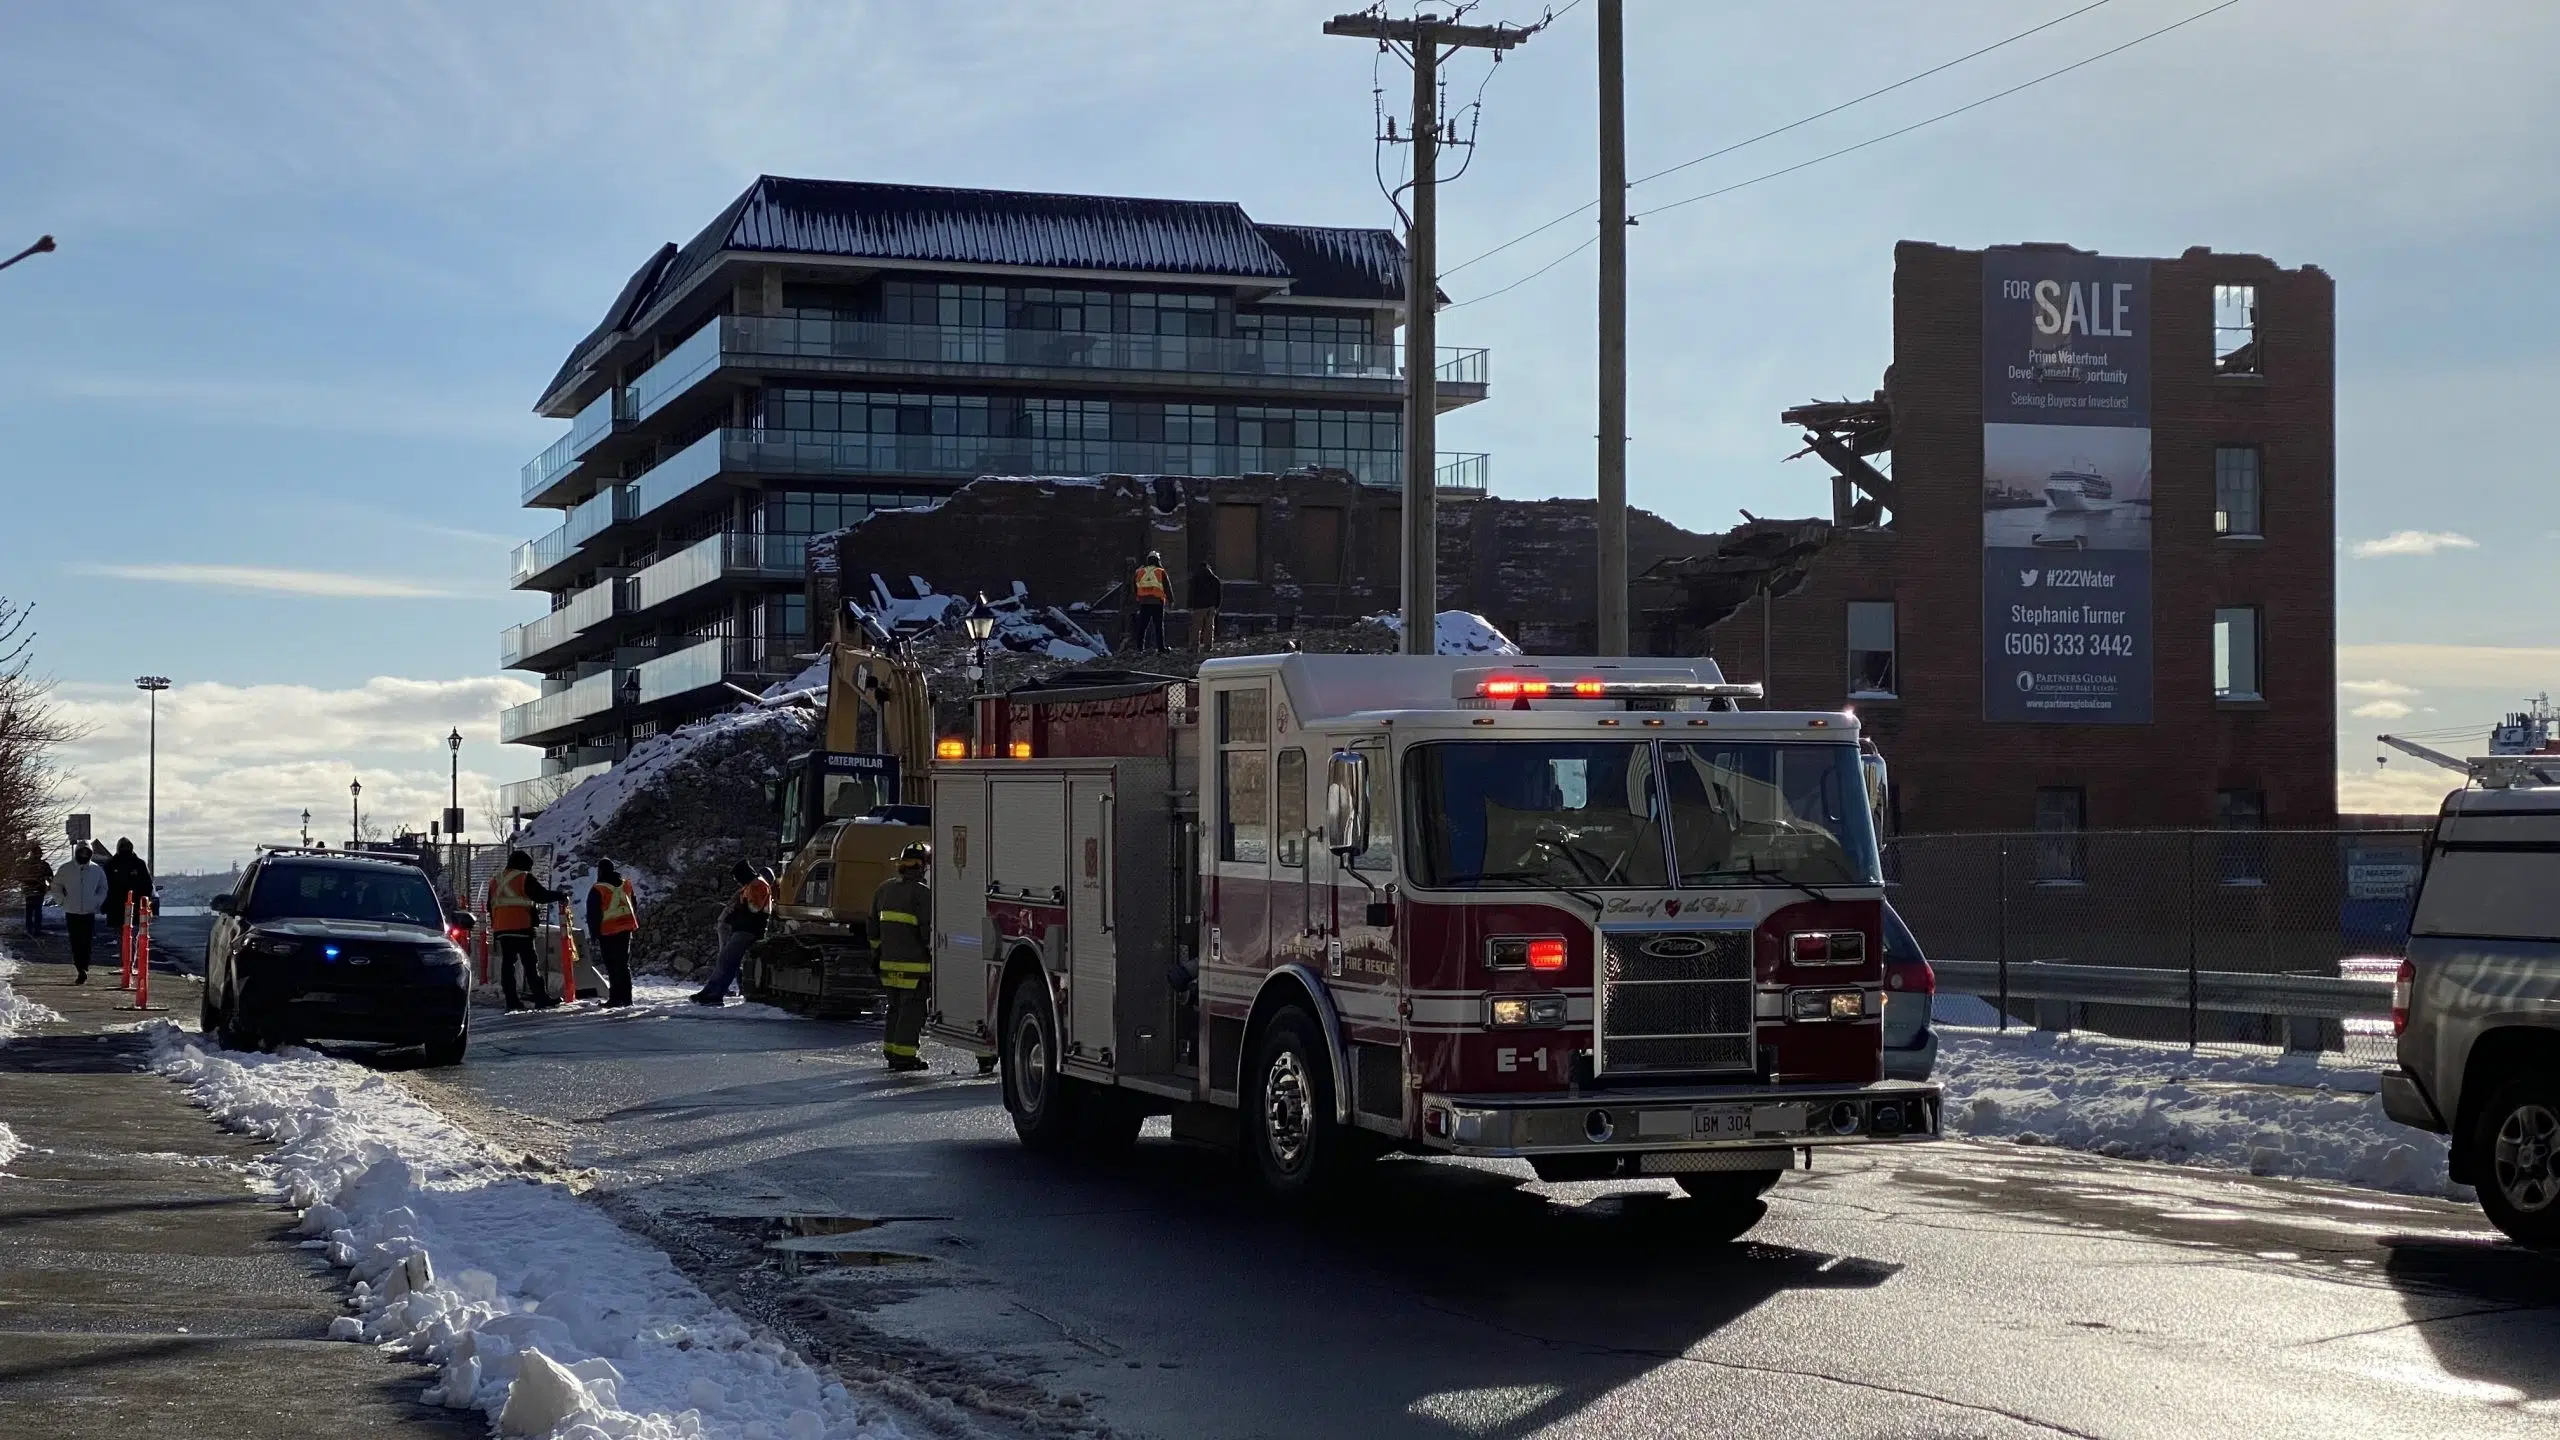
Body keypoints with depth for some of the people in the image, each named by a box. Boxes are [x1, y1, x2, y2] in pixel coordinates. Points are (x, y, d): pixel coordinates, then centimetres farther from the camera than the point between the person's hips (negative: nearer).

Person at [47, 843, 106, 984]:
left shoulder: (97, 870, 3)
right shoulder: (66, 870, 1)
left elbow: (103, 888, 16)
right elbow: (56, 886, 12)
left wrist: (98, 902, 4)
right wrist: (62, 900, 1)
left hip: (89, 913, 0)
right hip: (72, 912, 0)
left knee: (86, 944, -2)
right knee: (75, 943, -4)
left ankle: (82, 970, 3)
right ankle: (81, 970, -4)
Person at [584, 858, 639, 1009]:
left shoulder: (597, 890, -11)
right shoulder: (626, 885, 7)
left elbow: (593, 915, -9)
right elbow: (634, 906, 17)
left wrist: (594, 934, -2)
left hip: (608, 933, -6)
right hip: (626, 929, 6)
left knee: (613, 966, -3)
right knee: (624, 964, 12)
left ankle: (615, 998, -6)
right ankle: (626, 997, 14)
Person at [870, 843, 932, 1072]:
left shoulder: (884, 888, 12)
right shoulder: (923, 892, -11)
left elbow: (873, 926, 18)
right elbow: (928, 929, -14)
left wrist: (877, 953, 24)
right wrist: (934, 958, -7)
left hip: (888, 960, 7)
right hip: (914, 963, -7)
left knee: (895, 1006, 17)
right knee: (912, 1008, -2)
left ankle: (890, 1051, 21)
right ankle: (903, 1055, -4)